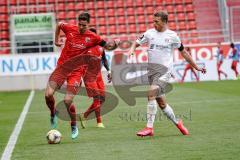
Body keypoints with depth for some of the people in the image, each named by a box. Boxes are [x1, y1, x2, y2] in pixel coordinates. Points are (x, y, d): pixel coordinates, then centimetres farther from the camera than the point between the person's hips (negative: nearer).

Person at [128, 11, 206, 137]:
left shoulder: (172, 36, 1)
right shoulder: (150, 33, 8)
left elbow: (183, 52, 11)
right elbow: (137, 43, 16)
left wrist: (196, 67, 15)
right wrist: (132, 50, -8)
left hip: (164, 70, -4)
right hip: (151, 70, 4)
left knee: (151, 94, -24)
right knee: (161, 103, 8)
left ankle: (149, 128, -22)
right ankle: (177, 123, 29)